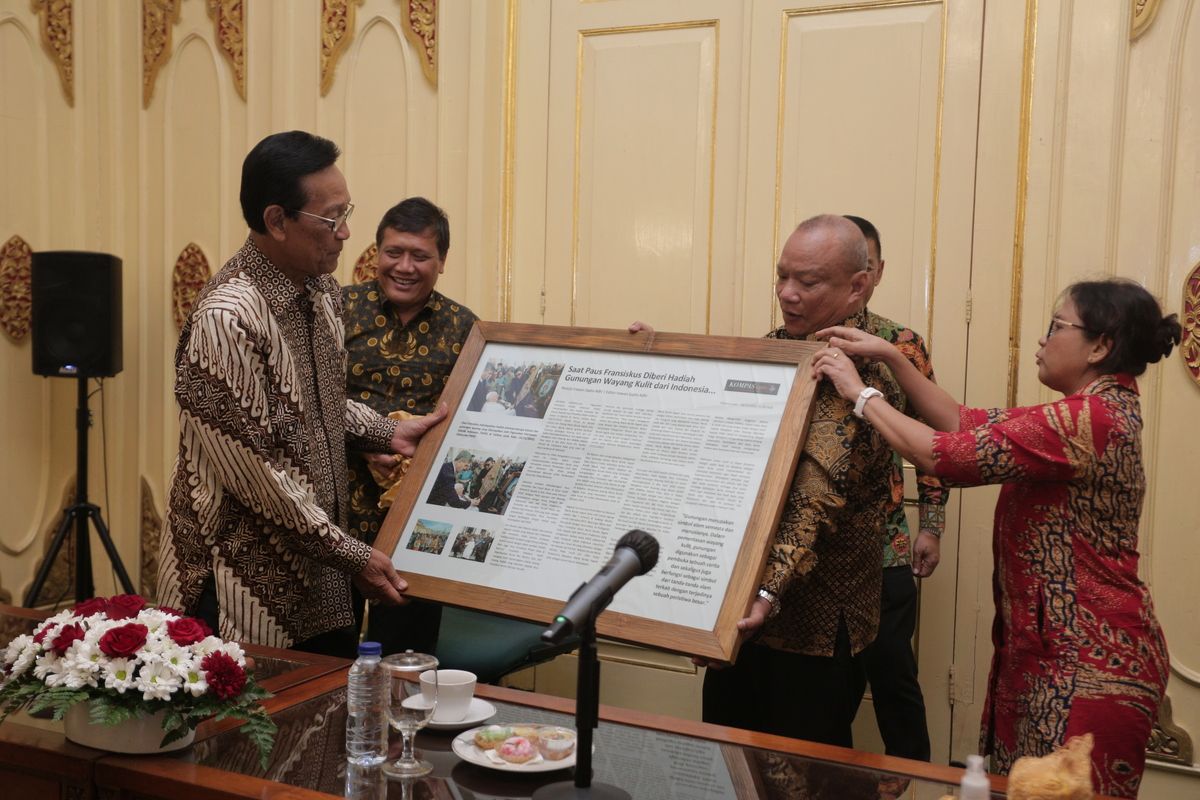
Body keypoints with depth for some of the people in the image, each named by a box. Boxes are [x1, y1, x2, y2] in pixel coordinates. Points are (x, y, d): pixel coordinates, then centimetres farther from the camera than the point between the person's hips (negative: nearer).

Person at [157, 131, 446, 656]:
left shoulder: (322, 292, 4)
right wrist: (353, 556, -16)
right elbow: (256, 475, -22)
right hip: (248, 588, -8)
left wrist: (387, 433, 7)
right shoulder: (227, 320, -24)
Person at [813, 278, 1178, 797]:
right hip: (1062, 652, 10)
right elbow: (967, 425, 9)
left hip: (1086, 663, -10)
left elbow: (945, 454, -22)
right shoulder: (1095, 413, 12)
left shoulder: (1087, 419, -21)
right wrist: (890, 357, 2)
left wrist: (861, 393, -10)